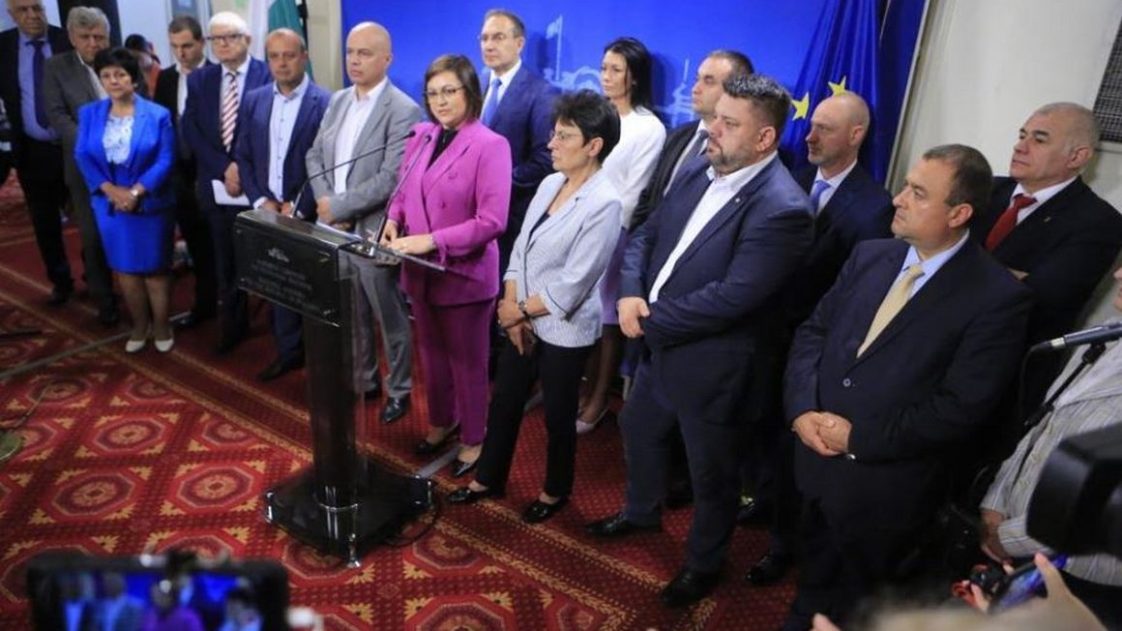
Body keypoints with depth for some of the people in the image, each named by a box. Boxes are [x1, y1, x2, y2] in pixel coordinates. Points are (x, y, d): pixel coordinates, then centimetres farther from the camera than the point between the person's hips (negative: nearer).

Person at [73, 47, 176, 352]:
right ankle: (140, 325, 26)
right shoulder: (89, 113, 4)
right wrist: (111, 190, -14)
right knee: (124, 268, 11)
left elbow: (165, 161, -10)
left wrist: (135, 192, -18)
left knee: (155, 267, 5)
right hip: (110, 204, 3)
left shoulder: (158, 115, -6)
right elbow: (83, 156, 0)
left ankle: (161, 325, 21)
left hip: (151, 204, -3)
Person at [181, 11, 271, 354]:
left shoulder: (269, 75, -6)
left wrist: (245, 169, -15)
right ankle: (232, 324, 26)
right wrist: (224, 168, -10)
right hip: (217, 186, 4)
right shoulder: (199, 79, 9)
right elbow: (189, 130, 2)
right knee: (226, 262, 13)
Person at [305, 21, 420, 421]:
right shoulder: (338, 101, 10)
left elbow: (390, 180, -20)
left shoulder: (404, 111, -13)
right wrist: (325, 203, -5)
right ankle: (363, 380, 35)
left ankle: (398, 391, 24)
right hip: (335, 227, 7)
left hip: (374, 232, -6)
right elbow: (315, 156, 12)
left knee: (390, 317, 7)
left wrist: (338, 208, -17)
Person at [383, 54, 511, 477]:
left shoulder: (491, 146, -16)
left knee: (467, 360, 12)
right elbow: (403, 193, 15)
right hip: (420, 270, 6)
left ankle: (473, 439, 31)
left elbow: (492, 221, -21)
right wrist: (394, 221, -7)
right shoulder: (420, 137, 4)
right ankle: (441, 422, 44)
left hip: (465, 273, -6)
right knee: (431, 352, 21)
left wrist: (433, 240, -25)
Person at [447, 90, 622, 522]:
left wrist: (520, 311, -11)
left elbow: (572, 283, -22)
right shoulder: (549, 184, 2)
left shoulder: (603, 204, -21)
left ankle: (555, 492, 36)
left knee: (557, 416, 13)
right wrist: (511, 309, -6)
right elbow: (520, 248, 5)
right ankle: (488, 480, 38)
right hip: (523, 321, 7)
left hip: (564, 330, -7)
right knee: (503, 403, 18)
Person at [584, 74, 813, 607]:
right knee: (638, 429, 28)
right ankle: (640, 512, 56)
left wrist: (651, 320, -20)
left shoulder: (781, 209, -25)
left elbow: (730, 298, -29)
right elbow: (644, 237, 4)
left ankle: (704, 562, 41)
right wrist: (630, 293, -15)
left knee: (711, 473, 14)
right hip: (660, 347, 8)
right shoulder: (695, 174, 0)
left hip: (710, 366, -8)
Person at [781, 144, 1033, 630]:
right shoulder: (869, 256, 1)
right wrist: (802, 409, -12)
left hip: (885, 486, -5)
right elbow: (813, 331, 3)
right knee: (813, 586, 28)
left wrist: (859, 438, -19)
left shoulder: (998, 297, -17)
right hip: (815, 458, 5)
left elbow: (960, 408, -21)